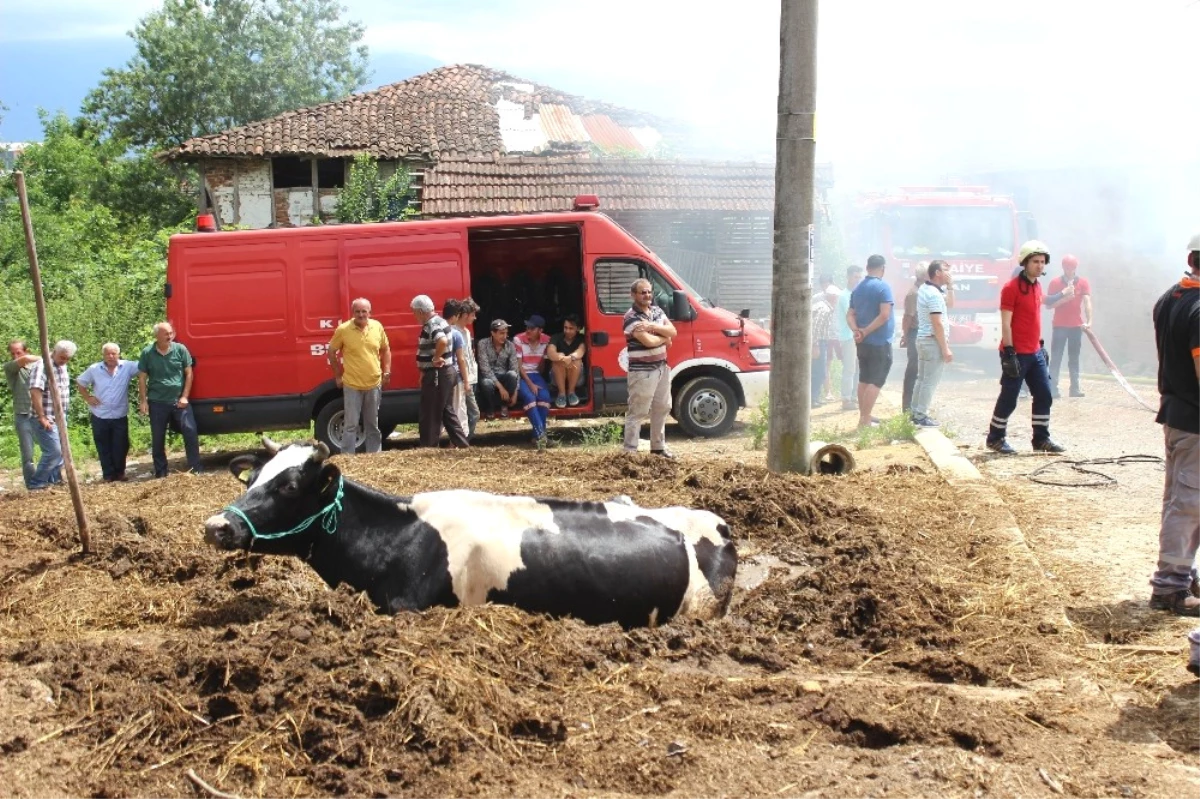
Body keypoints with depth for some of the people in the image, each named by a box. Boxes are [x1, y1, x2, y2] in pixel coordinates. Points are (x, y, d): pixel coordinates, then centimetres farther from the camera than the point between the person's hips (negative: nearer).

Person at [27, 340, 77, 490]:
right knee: (53, 451, -11)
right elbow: (35, 392, -25)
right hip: (47, 419, -9)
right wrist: (42, 417, -24)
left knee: (61, 451, 13)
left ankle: (54, 480, 24)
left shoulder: (62, 366, 11)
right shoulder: (41, 366, -17)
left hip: (60, 418, 9)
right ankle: (36, 483, -1)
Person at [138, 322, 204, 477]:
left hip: (179, 401, 0)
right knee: (157, 438, 6)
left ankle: (196, 467, 2)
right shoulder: (147, 353, -1)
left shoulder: (180, 349, -1)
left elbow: (188, 373, 3)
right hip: (157, 402, 0)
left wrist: (184, 397, -3)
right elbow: (142, 378, 4)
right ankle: (160, 472, 16)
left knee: (190, 431, -7)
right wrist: (143, 401, -1)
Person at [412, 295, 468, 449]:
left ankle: (428, 448, 4)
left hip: (436, 375, -10)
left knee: (429, 415, -1)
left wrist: (436, 358, -23)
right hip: (446, 372, 10)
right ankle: (461, 445, 18)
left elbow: (442, 341, -39)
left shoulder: (431, 325, -19)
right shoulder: (439, 321, 13)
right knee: (447, 411, 16)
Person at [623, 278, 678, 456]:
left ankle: (658, 446, 30)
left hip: (662, 367, 9)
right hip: (642, 371, -8)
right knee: (637, 412, -5)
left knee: (662, 408, 17)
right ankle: (630, 451, -1)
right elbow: (649, 341, -25)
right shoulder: (631, 317, -16)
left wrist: (652, 326, -17)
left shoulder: (657, 310, 10)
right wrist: (664, 337, -5)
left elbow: (672, 331, -1)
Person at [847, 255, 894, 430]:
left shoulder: (858, 288, 10)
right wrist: (866, 331, -15)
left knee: (864, 380, 14)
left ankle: (864, 417, 19)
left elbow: (850, 315, 7)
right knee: (876, 382, -5)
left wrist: (857, 330, -8)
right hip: (880, 343, -7)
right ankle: (865, 421, -9)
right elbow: (885, 315, -21)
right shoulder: (883, 287, -13)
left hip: (863, 342, 8)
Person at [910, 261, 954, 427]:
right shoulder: (934, 294, -19)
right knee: (930, 381, -5)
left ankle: (916, 412, 21)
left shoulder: (924, 289, 13)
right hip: (932, 341, -10)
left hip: (923, 338, 10)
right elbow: (937, 324, -23)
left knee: (922, 379, 16)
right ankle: (921, 416, -3)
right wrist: (945, 349, -22)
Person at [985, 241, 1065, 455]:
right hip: (1016, 354, -8)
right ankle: (995, 439, 12)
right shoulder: (1011, 288, -13)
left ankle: (1041, 440, 16)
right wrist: (1009, 353, -20)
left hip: (1035, 353, 8)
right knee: (1008, 399, -1)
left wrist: (1041, 345, 21)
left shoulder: (1037, 287, 12)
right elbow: (1005, 324, -16)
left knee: (1044, 396, 8)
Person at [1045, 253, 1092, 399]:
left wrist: (1089, 320, -25)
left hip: (1076, 325, 2)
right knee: (1056, 358, -4)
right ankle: (1053, 388, -6)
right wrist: (1064, 297, -21)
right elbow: (1048, 304, -5)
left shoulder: (1083, 282, 1)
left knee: (1074, 358, 8)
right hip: (1059, 326, -2)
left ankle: (1075, 388, 9)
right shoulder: (1055, 283, -2)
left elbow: (1087, 301, -11)